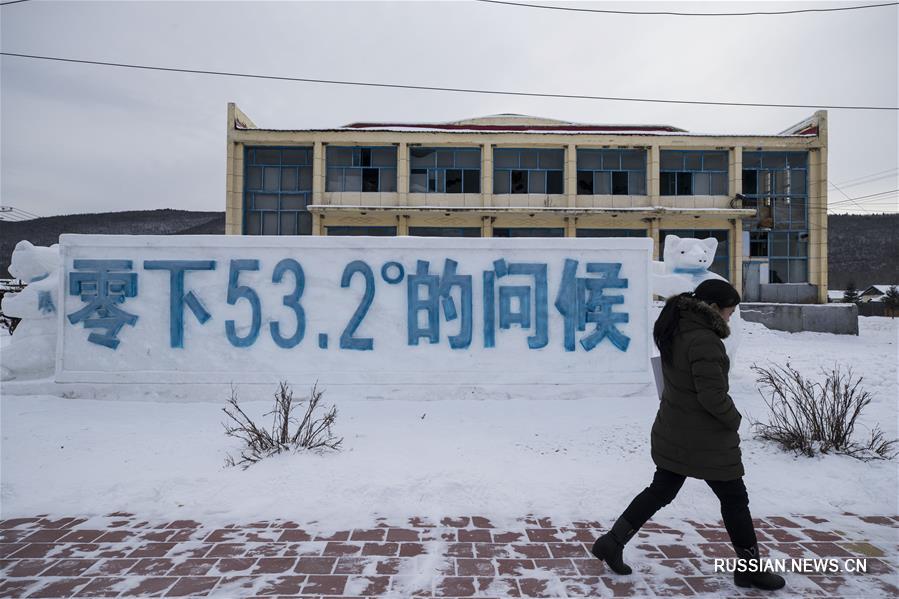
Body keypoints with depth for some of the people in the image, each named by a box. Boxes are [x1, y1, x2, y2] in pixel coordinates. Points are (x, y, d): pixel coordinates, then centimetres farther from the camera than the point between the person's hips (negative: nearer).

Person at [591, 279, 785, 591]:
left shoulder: (676, 331, 5)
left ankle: (612, 541, 20)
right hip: (705, 440, -8)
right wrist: (734, 419, -8)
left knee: (660, 491, 17)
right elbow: (713, 395, -24)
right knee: (734, 499, 11)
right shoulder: (704, 341, -24)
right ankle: (750, 568, 29)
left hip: (672, 434, 9)